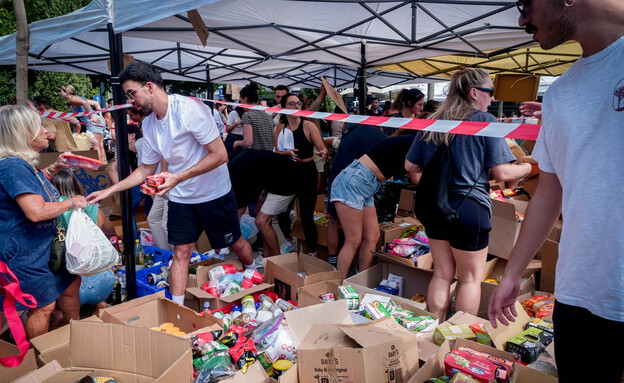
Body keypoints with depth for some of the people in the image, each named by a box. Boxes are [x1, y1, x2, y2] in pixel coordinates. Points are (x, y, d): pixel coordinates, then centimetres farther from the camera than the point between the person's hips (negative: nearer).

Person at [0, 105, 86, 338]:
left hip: (44, 245, 11)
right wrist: (72, 203, -19)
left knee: (70, 284, 22)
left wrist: (55, 168, 14)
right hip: (24, 254, -11)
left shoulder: (23, 162, 6)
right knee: (43, 306, 3)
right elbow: (37, 211, -34)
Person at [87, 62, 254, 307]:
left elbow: (220, 155, -25)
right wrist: (109, 191, 4)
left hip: (215, 194, -5)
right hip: (180, 198, 5)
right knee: (181, 252, 5)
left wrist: (178, 178, -30)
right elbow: (146, 169, 11)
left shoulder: (188, 109, -23)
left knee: (236, 244, 13)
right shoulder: (148, 123, 0)